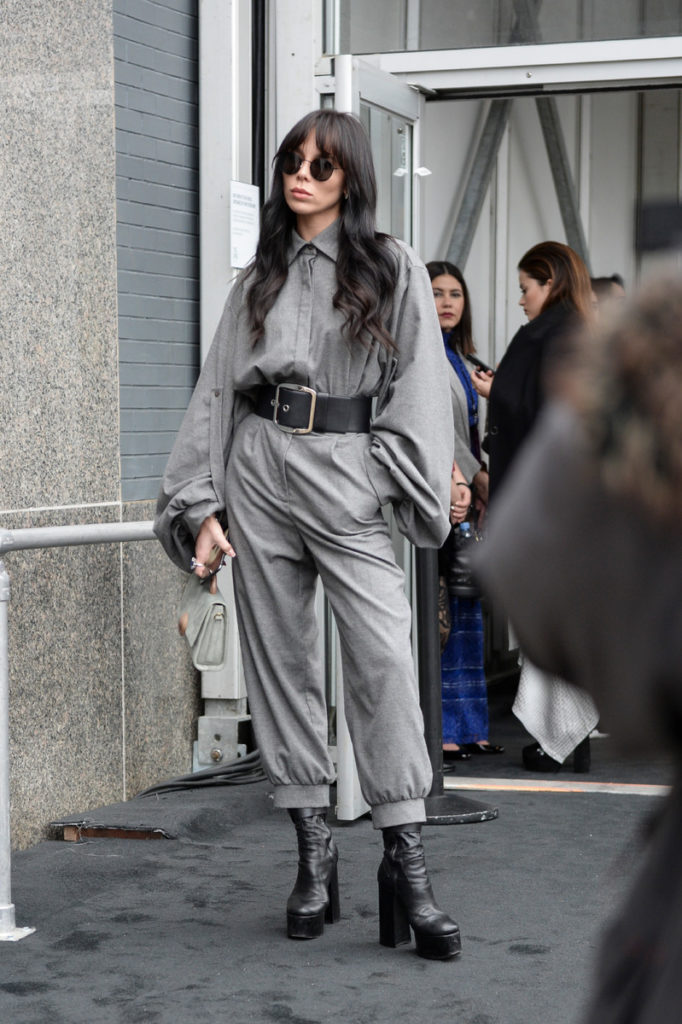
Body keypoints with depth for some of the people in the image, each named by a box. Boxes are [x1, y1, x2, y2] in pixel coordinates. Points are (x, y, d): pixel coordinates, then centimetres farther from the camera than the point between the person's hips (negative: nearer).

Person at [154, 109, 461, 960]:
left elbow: (419, 387, 2)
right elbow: (217, 393, 14)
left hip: (346, 475, -3)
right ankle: (313, 851, 10)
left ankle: (405, 862, -13)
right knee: (279, 659, 2)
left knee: (383, 653, -15)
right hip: (258, 474, 3)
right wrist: (201, 503, 6)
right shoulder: (260, 278, 16)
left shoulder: (393, 270, 8)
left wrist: (411, 487, -8)